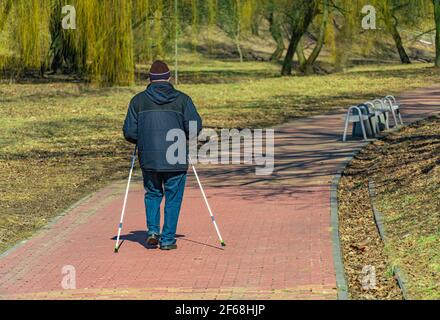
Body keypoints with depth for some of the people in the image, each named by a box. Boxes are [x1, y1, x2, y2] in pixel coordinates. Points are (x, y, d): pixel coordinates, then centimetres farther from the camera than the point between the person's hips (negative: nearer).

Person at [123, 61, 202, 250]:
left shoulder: (138, 100, 2)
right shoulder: (182, 99, 0)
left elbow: (129, 132, 0)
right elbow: (195, 127, -6)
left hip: (149, 158, 1)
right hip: (176, 160, -1)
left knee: (152, 195, 20)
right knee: (173, 198, 9)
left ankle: (153, 230, 4)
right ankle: (167, 239, 8)